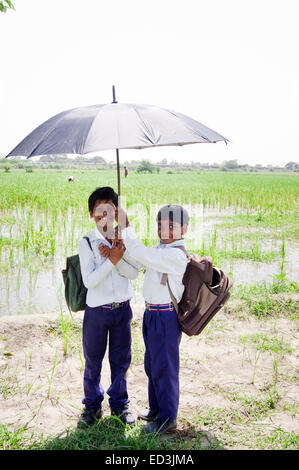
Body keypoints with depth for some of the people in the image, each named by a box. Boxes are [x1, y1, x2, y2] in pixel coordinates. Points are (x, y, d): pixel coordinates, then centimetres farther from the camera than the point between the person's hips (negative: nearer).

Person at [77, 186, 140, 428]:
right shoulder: (87, 243, -8)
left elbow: (134, 273, -8)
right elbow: (89, 280, -16)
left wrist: (115, 257, -21)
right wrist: (112, 260, -24)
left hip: (122, 308, 2)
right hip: (97, 310, -2)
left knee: (121, 359, 14)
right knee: (93, 360, 11)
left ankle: (119, 403, 34)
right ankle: (92, 405, 33)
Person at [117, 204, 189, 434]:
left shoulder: (176, 255, -22)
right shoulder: (160, 248, 9)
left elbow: (140, 253, -27)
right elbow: (135, 256, 11)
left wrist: (126, 225, -19)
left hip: (165, 317, -10)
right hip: (152, 314, 10)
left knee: (165, 368, 5)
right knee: (152, 365, 22)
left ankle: (168, 417, 24)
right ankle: (156, 409, 40)